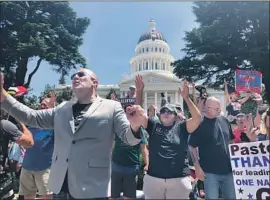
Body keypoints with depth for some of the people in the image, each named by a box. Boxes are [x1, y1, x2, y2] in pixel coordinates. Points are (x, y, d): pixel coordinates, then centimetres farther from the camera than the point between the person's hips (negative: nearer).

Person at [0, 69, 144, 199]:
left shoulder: (112, 107, -2)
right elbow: (31, 117, 11)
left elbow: (128, 137, -7)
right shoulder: (62, 108, 12)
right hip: (60, 186, 5)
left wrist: (134, 126, -30)